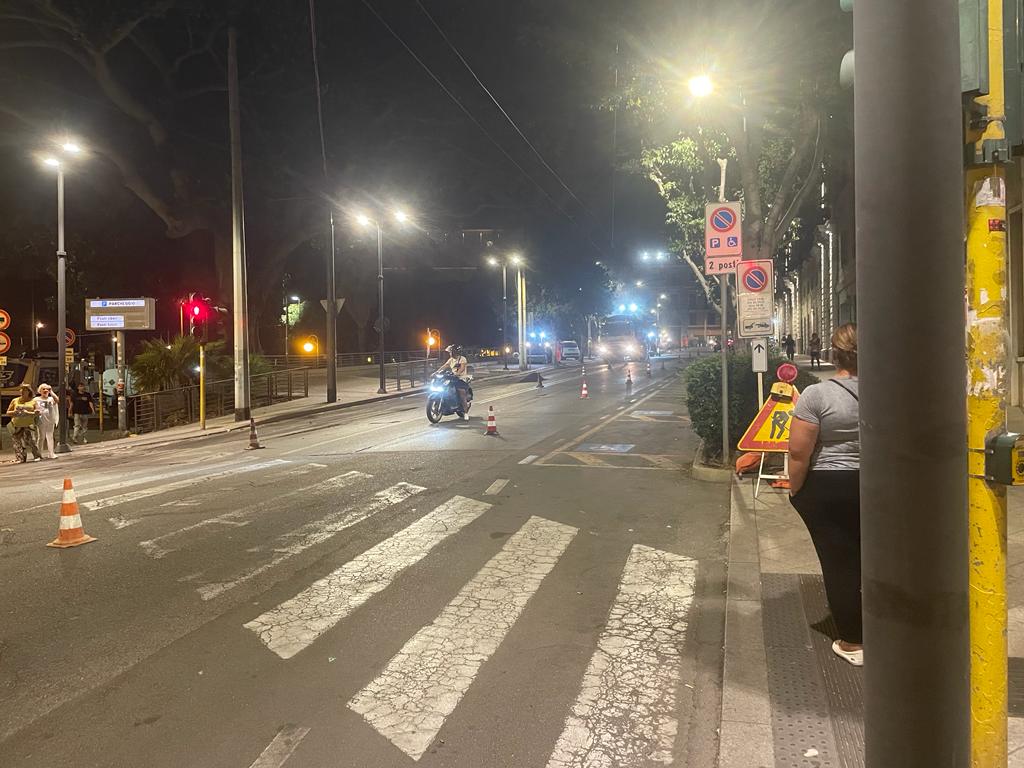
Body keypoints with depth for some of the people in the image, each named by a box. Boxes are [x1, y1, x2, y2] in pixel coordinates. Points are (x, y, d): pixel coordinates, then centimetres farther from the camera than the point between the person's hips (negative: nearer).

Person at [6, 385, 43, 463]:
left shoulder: (33, 401, 9)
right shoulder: (15, 401, 13)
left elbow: (37, 413, 5)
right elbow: (8, 413, 14)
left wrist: (28, 413, -12)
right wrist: (14, 412, -6)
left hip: (28, 425, -2)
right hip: (17, 426, 2)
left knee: (31, 441, -12)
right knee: (18, 443, -2)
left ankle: (37, 456, -4)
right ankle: (20, 459, 4)